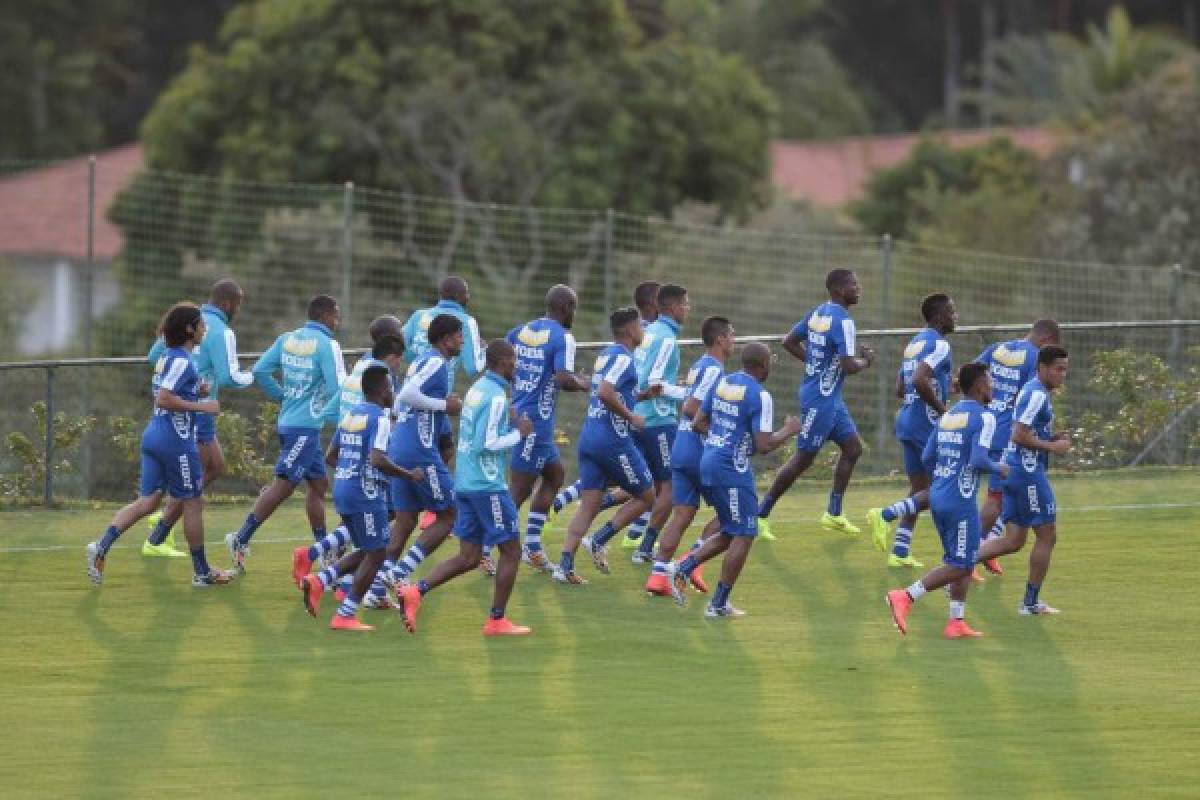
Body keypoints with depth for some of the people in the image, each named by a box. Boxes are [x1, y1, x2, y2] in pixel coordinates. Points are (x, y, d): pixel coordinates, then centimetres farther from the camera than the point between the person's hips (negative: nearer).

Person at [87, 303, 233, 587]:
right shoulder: (182, 361, -16)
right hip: (176, 441, -9)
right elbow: (164, 399, -24)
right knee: (193, 502, 4)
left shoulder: (166, 357, 13)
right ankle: (201, 571, 13)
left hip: (154, 435, 9)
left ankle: (101, 546, -9)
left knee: (147, 501, 7)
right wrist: (201, 406, -19)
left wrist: (195, 390, 14)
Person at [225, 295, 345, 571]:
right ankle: (241, 539, -14)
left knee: (318, 484, 16)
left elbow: (260, 371, 7)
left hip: (288, 421, 9)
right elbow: (338, 388, -16)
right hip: (306, 426, -9)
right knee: (283, 485, -10)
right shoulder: (327, 345, -12)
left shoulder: (287, 339, 9)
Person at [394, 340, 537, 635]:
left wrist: (511, 430, 14)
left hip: (465, 484, 9)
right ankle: (497, 620, 6)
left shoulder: (477, 389, 13)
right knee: (511, 551, 4)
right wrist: (519, 434, -9)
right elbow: (486, 444, -20)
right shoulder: (496, 396, -15)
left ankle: (416, 591, -7)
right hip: (488, 486, -9)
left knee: (469, 557, 8)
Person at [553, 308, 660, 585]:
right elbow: (605, 393, -25)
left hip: (589, 437, 9)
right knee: (646, 496, 6)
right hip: (613, 438, -9)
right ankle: (598, 542, -1)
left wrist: (644, 395, 19)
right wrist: (631, 416, -15)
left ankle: (565, 565, -6)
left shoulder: (606, 355, 18)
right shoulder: (623, 357, -11)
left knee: (589, 504, 5)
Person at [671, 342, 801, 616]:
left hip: (709, 463, 8)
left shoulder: (722, 383, 8)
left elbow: (699, 423, 14)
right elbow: (764, 445, -17)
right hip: (733, 470, -8)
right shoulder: (759, 396, -15)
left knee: (730, 534, 20)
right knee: (744, 536, 1)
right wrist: (789, 431, -1)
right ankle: (719, 603, 1)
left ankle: (685, 568, 8)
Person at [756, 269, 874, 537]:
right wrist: (866, 360, -5)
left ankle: (833, 514, 18)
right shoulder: (843, 321, -20)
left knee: (853, 449, 13)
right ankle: (761, 514, 4)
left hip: (831, 399, 10)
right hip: (821, 399, -10)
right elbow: (849, 366, -25)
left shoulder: (818, 313, 8)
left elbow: (789, 342, 16)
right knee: (803, 458, -2)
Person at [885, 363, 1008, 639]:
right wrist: (999, 469, -3)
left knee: (963, 563, 16)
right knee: (959, 565, -3)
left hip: (938, 495, 8)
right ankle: (906, 597, -13)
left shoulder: (948, 416, 12)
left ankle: (957, 621, 14)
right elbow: (978, 461, -22)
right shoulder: (983, 417, -11)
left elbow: (927, 457, 13)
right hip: (961, 502, -8)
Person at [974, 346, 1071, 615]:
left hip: (1014, 471, 10)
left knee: (1013, 541, 10)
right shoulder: (1037, 395, -15)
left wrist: (1053, 437, 12)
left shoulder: (1033, 391, 16)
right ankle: (1031, 602, 6)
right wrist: (1052, 447, -14)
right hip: (1029, 472, -10)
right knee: (1047, 536, 1)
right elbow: (1020, 436, -22)